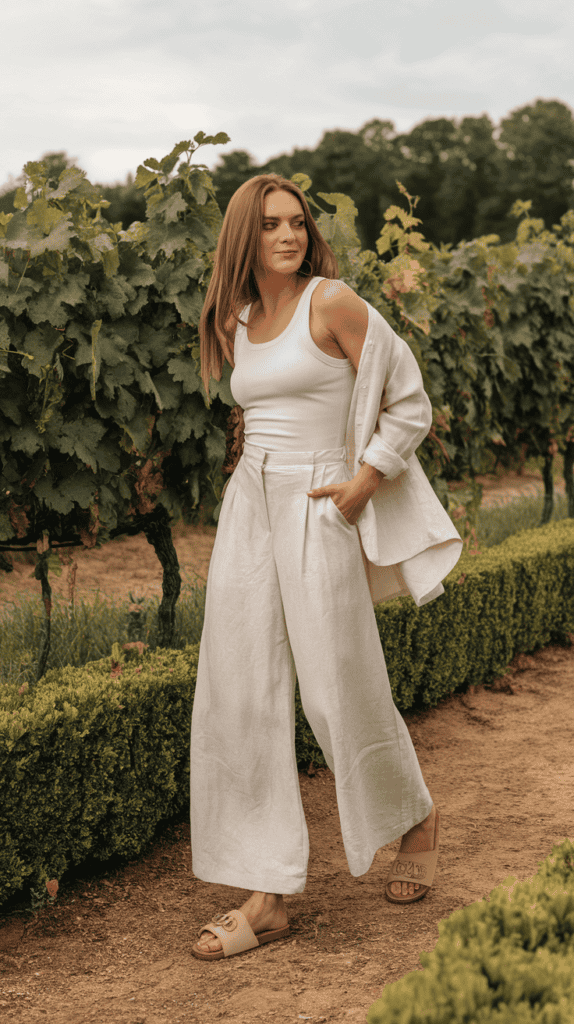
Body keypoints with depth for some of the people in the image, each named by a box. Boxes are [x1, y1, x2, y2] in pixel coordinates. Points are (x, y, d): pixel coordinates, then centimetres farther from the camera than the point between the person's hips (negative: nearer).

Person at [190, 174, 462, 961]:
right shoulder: (237, 323, 12)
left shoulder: (335, 304, -7)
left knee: (342, 694, 0)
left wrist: (362, 483, -13)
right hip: (248, 511, 6)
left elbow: (410, 404, -6)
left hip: (319, 513, -6)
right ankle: (267, 896, 6)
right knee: (241, 697, 0)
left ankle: (417, 817, 31)